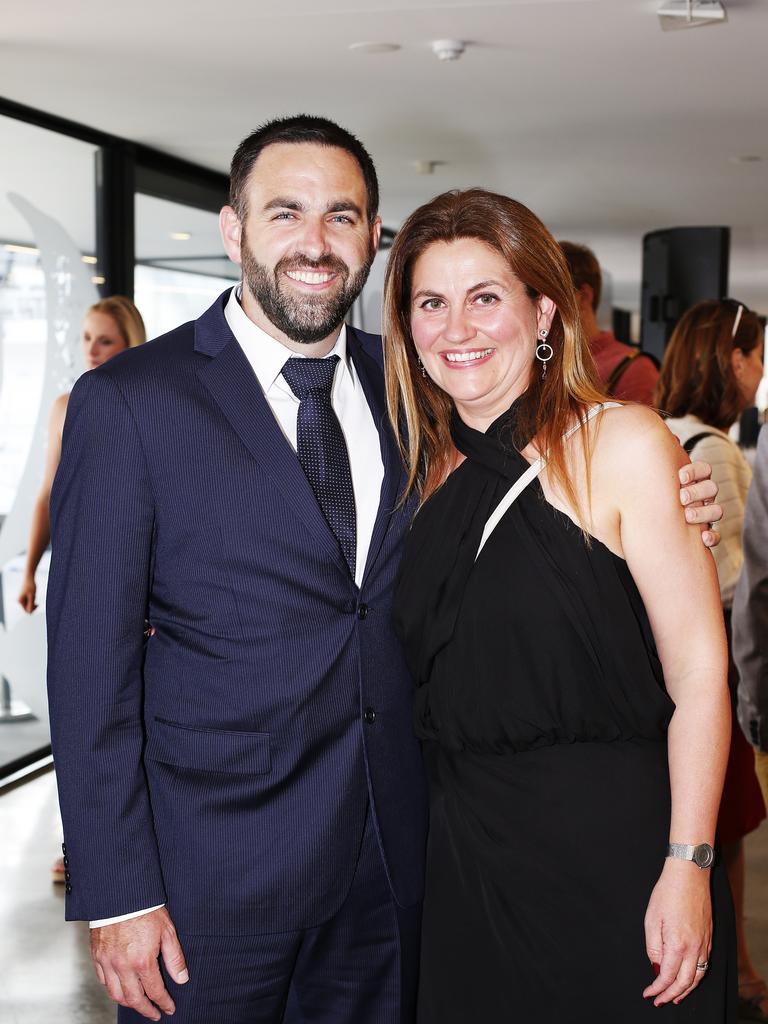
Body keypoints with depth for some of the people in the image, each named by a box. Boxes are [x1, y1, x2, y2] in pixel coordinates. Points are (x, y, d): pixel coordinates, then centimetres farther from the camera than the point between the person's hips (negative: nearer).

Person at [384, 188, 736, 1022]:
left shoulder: (622, 444, -9)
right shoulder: (431, 470, 8)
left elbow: (698, 675, -12)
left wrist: (688, 868, -17)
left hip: (611, 852, -5)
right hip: (463, 863, 5)